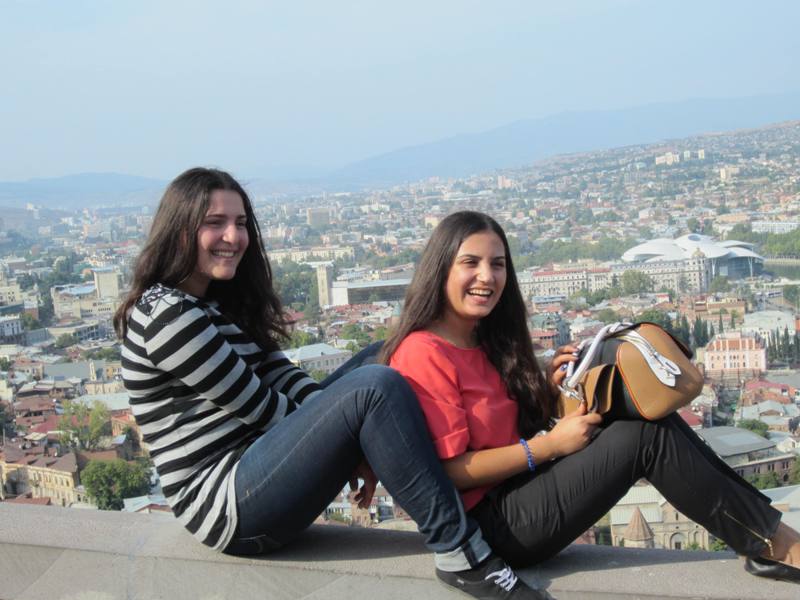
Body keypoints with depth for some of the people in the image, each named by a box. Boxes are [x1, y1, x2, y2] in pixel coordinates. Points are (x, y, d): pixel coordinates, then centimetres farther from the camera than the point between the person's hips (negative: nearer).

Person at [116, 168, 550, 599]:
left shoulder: (219, 302, 15)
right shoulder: (167, 315, -15)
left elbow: (281, 377, 6)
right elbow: (256, 405, -16)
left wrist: (354, 443, -9)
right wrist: (354, 431, -5)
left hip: (254, 461, 10)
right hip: (226, 506, -10)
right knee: (375, 387, -25)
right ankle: (462, 556, -19)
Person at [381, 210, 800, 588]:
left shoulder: (483, 340, 11)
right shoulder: (424, 354, -17)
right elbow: (450, 470, -20)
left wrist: (550, 390, -4)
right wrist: (550, 444, -18)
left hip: (519, 490, 9)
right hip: (491, 522, -9)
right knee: (645, 435, -16)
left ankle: (759, 518, 0)